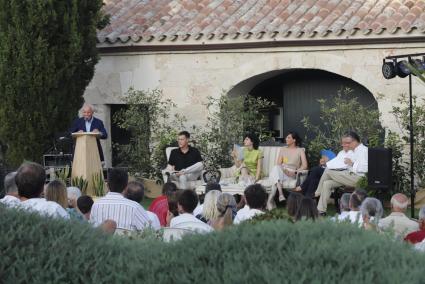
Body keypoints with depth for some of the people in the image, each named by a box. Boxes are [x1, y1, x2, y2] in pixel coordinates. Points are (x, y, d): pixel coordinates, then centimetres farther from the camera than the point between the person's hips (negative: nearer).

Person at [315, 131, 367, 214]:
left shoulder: (363, 150, -8)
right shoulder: (355, 151, 23)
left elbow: (365, 168, -22)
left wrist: (352, 164, -21)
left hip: (357, 178, -10)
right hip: (350, 177, 10)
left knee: (327, 171, -12)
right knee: (327, 184, -4)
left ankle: (317, 193, 7)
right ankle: (321, 210, -8)